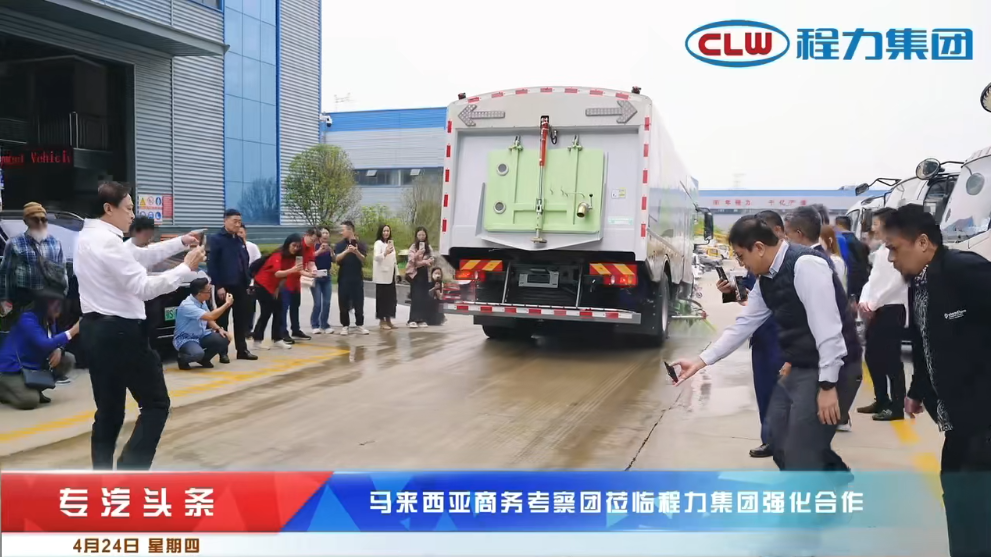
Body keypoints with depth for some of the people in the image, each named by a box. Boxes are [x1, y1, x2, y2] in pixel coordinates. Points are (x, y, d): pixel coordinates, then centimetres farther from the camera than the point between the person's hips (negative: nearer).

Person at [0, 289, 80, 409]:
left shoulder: (50, 320, 3)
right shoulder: (28, 320, -22)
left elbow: (52, 342, 10)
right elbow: (44, 344, -33)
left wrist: (59, 349, -16)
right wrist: (72, 332, -38)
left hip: (34, 365, 9)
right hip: (12, 367, -9)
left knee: (68, 360, -2)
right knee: (30, 400, -27)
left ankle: (34, 388, 6)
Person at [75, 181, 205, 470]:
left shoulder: (88, 237, 12)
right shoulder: (108, 242, -19)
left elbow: (136, 257, 19)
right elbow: (143, 288, -21)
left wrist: (180, 242, 14)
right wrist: (186, 267, -15)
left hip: (95, 329, 10)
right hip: (120, 331, -10)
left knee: (108, 410, 14)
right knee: (156, 404, 2)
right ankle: (130, 472, -5)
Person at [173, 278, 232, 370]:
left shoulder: (202, 302, 1)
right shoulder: (187, 305, -27)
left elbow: (209, 320, 13)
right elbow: (210, 316, -35)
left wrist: (219, 329, -7)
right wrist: (227, 304, -24)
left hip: (200, 336, 8)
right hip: (185, 339, -8)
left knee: (225, 339, -13)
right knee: (198, 353, -38)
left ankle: (204, 358, 9)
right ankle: (183, 358, -2)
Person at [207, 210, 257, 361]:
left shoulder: (240, 240, 16)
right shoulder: (216, 239, -5)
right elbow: (212, 264, -11)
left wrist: (247, 283, 12)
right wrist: (218, 286, -16)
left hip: (240, 286, 6)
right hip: (225, 287, -6)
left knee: (242, 319, 8)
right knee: (223, 320, 1)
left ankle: (242, 349, 14)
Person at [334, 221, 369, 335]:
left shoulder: (360, 244, 2)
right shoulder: (340, 245, 3)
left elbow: (363, 260, -6)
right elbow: (336, 259, -11)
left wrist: (356, 252, -23)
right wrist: (347, 251, -25)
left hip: (357, 277, 0)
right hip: (343, 278, 1)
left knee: (359, 302, 2)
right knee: (344, 303, 2)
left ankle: (359, 325, 10)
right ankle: (345, 326, 10)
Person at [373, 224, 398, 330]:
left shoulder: (391, 243, 17)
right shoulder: (378, 243, -7)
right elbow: (376, 257, -23)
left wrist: (396, 273, 16)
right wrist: (385, 253, -42)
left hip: (390, 274, 7)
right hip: (382, 275, -7)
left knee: (390, 297, 7)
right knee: (382, 297, -5)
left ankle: (388, 320, 13)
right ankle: (382, 321, -1)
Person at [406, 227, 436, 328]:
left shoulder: (428, 247, 9)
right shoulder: (413, 247, -2)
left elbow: (432, 259, 4)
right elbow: (411, 260, -11)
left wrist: (421, 262, -12)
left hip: (425, 273, 4)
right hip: (415, 273, -4)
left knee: (424, 297, 2)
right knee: (415, 296, -8)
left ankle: (422, 319, 7)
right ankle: (413, 320, -9)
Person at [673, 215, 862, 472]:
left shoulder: (805, 265, -20)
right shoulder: (766, 280, 8)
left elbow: (828, 327, -24)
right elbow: (743, 325, 13)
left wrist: (828, 385, -24)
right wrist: (701, 360, 10)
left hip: (830, 371, -10)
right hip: (800, 369, 10)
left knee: (799, 455, -6)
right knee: (779, 440, 17)